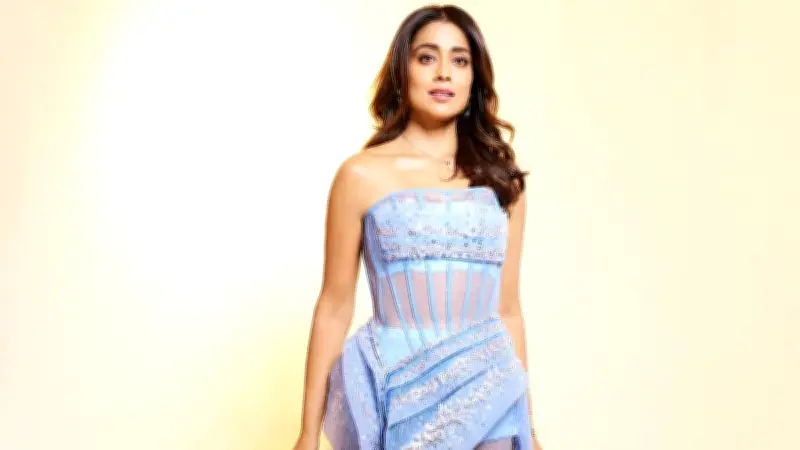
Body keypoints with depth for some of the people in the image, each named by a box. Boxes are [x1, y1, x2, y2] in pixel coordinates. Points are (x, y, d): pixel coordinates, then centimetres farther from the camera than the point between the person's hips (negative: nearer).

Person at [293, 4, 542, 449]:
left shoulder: (500, 178, 6)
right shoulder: (363, 175, -3)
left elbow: (508, 310, 10)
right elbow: (335, 308, -1)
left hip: (487, 395, 2)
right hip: (399, 394, -2)